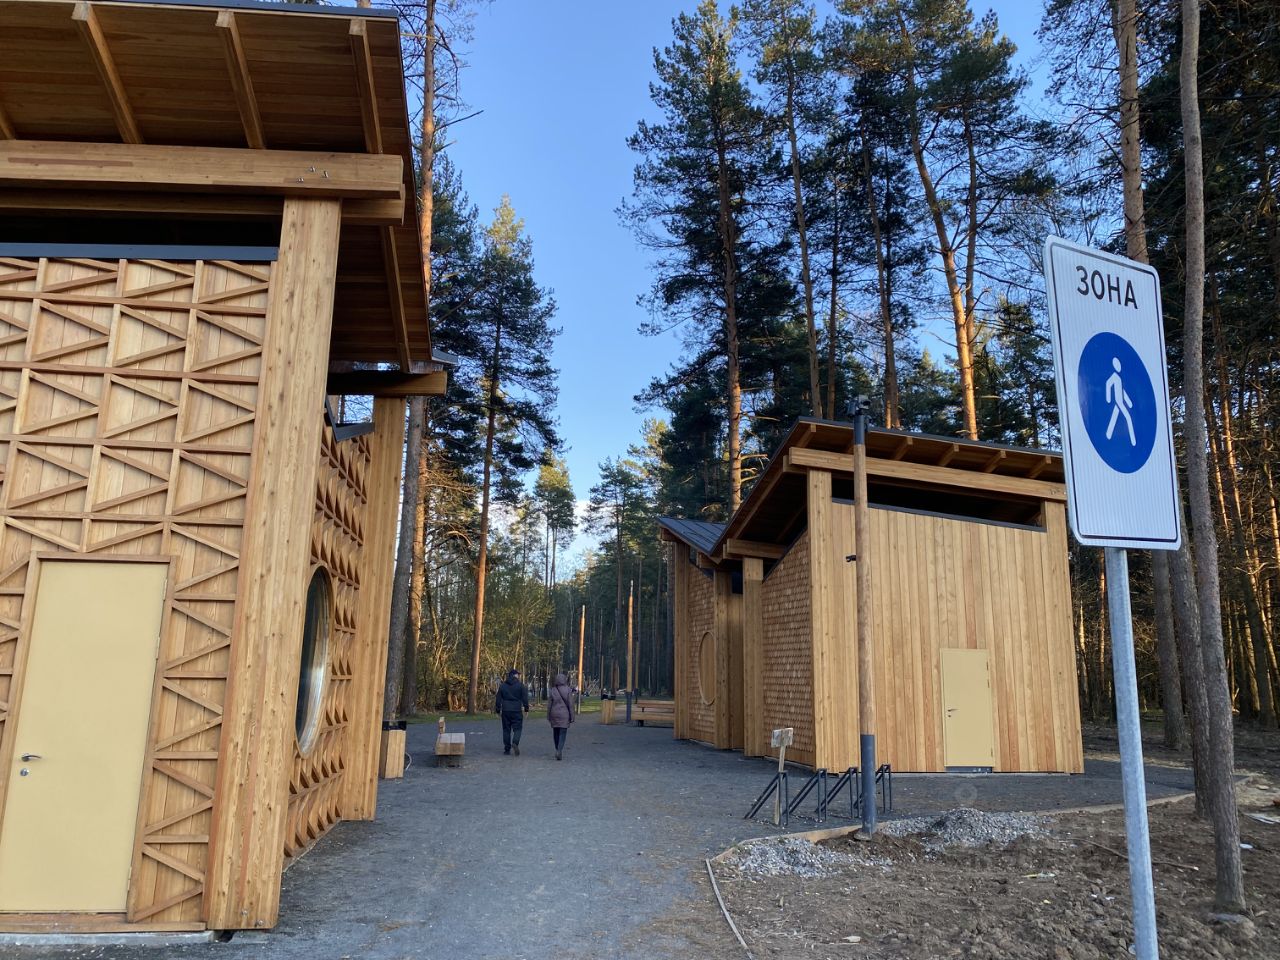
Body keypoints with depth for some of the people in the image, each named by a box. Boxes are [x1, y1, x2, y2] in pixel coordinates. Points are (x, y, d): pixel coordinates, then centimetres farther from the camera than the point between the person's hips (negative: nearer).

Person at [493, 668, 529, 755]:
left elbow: (498, 699, 8)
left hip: (505, 711, 3)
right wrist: (526, 709, 4)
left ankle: (507, 749, 9)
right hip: (517, 711, -3)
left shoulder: (502, 685, 7)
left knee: (506, 729, 9)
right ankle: (515, 743, -23)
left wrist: (498, 710, 14)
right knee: (517, 728, 2)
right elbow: (525, 698, -4)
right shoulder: (520, 685, -2)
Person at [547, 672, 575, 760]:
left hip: (554, 714, 2)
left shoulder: (552, 690, -3)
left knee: (556, 733, 17)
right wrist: (572, 717, -2)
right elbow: (570, 704, -8)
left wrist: (548, 716, 11)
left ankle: (558, 750, 28)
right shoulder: (568, 690, -9)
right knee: (563, 733, 0)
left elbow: (549, 705, 1)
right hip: (564, 715, -2)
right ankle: (559, 751, -16)